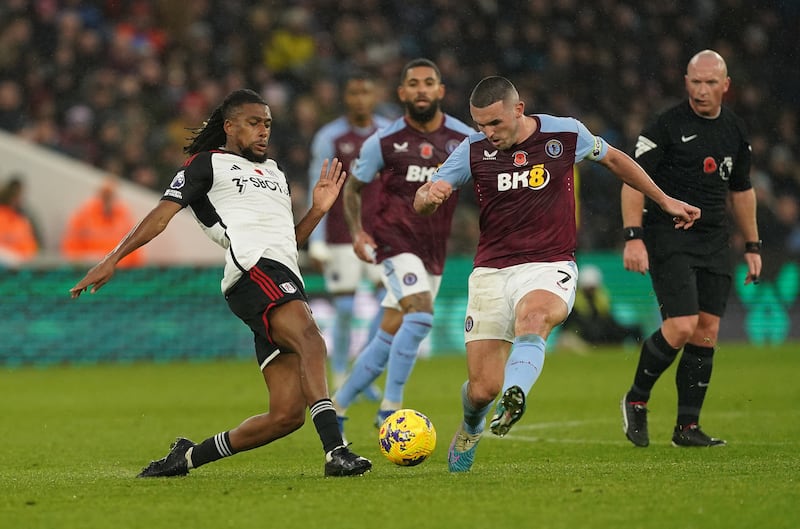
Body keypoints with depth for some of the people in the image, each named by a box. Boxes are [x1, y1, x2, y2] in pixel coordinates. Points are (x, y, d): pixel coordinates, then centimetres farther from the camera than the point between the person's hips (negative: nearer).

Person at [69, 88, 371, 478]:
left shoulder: (275, 173, 33)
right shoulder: (208, 163, 12)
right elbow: (163, 213, 4)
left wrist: (318, 210, 18)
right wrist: (112, 259, -4)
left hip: (286, 283, 8)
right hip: (254, 270, -8)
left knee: (287, 415, -3)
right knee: (311, 339, -36)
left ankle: (188, 456, 13)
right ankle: (336, 452, -52)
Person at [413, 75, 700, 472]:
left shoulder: (566, 134, -3)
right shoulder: (474, 150, -2)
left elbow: (612, 159, 17)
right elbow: (421, 204, -4)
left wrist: (664, 200, 23)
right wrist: (429, 195, -29)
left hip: (550, 266, -2)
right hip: (491, 272, 2)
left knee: (532, 317, -38)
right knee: (482, 389, -1)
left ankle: (514, 396, -62)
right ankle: (471, 428, 34)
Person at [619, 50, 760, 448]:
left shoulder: (735, 131, 11)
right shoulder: (667, 125, -7)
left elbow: (741, 190, 22)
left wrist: (752, 246, 20)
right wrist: (633, 237, -18)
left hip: (714, 243, 6)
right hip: (668, 236, -6)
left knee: (706, 334, 2)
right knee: (681, 328, -18)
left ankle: (687, 427, 9)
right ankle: (636, 400, 4)